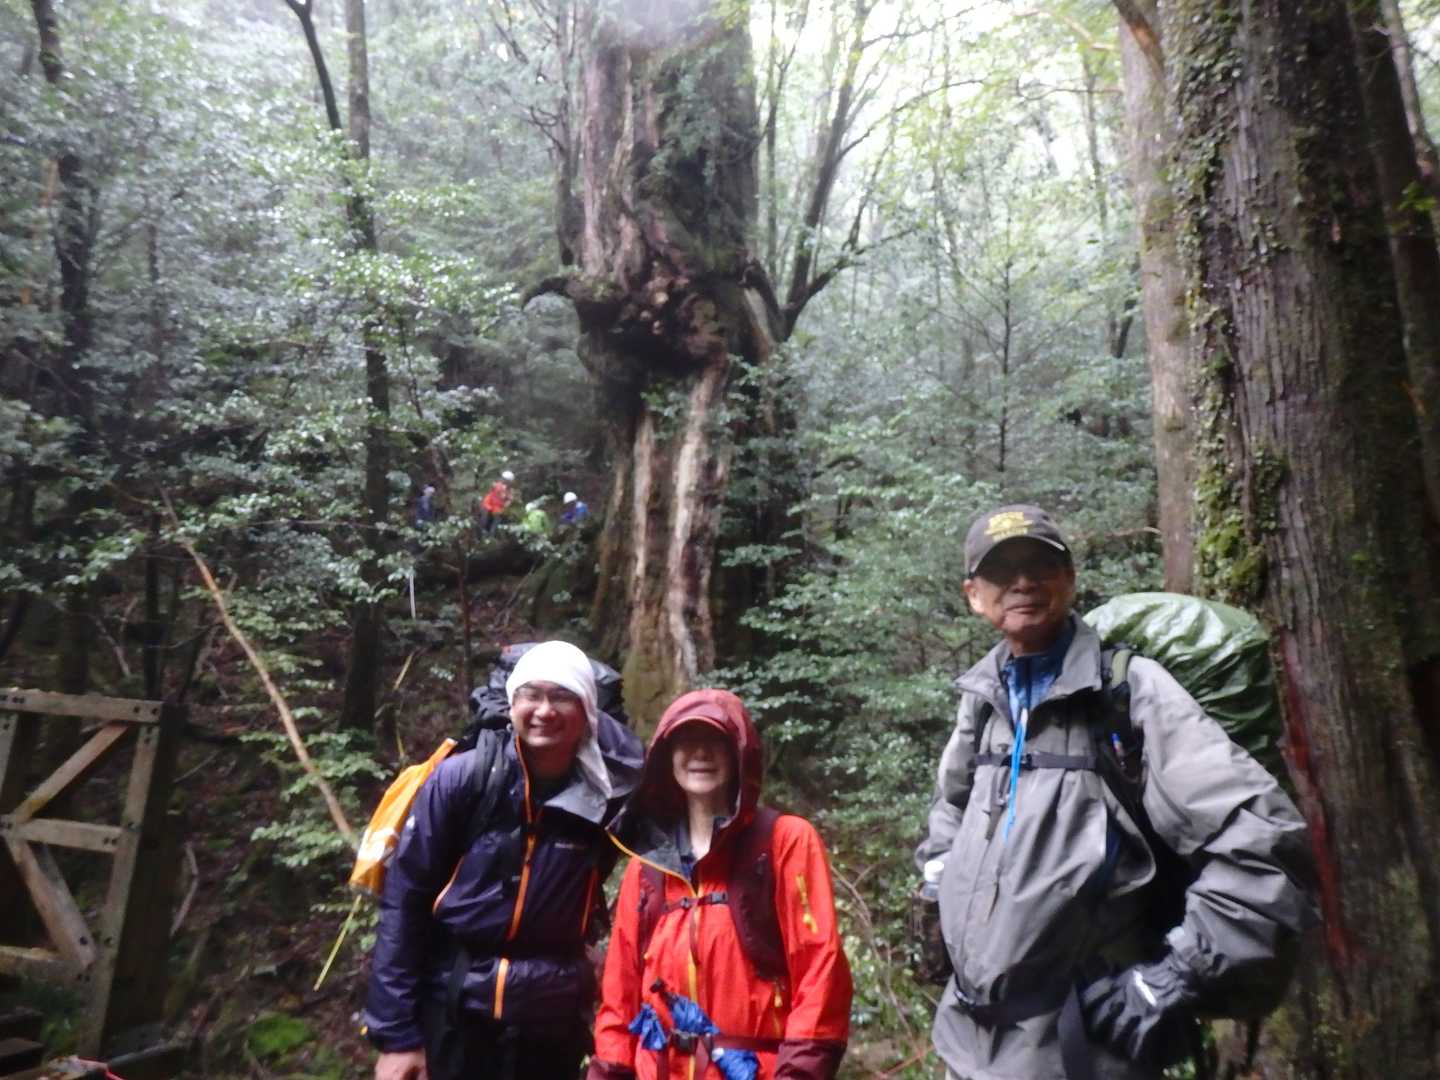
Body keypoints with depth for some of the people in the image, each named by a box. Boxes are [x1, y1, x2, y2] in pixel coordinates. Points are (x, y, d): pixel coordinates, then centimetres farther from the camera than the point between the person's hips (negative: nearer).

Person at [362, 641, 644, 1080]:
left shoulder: (607, 794, -10)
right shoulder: (462, 779, -12)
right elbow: (404, 899, -8)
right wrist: (397, 1032, -8)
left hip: (555, 1021, 2)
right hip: (455, 1013, -1)